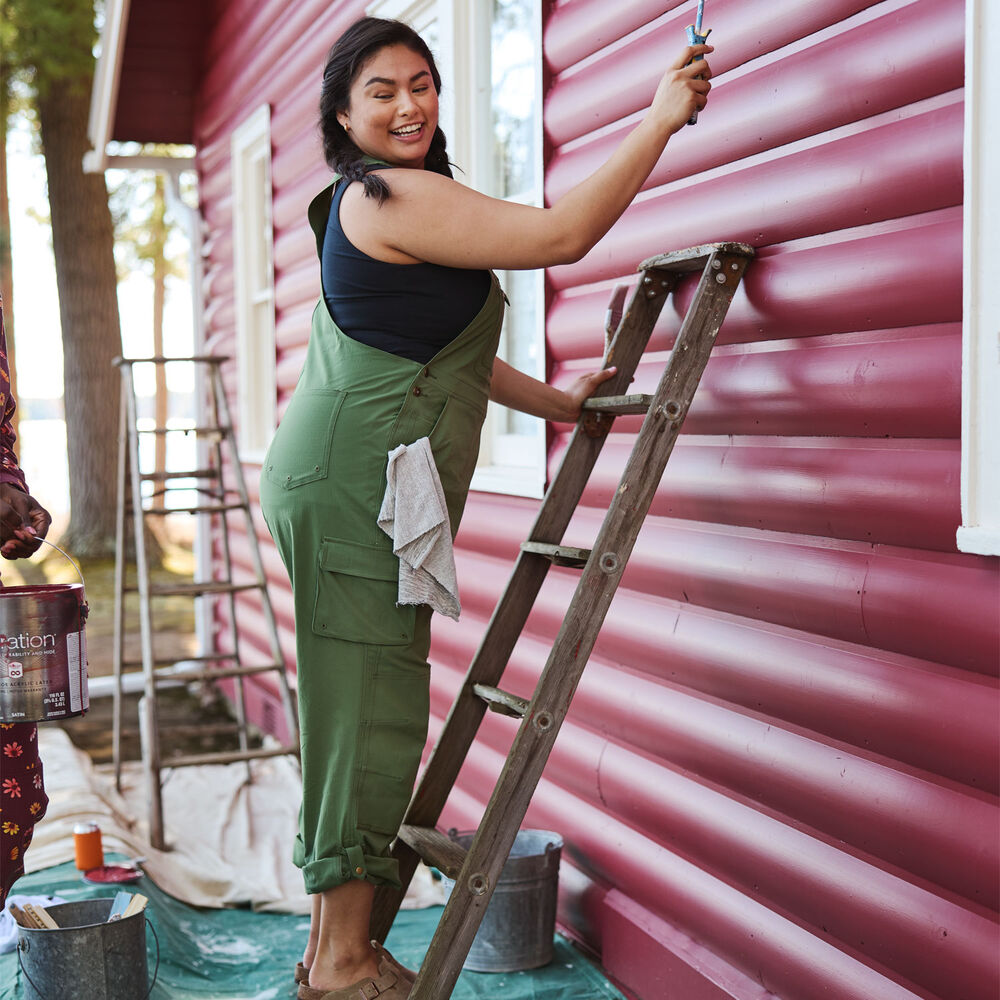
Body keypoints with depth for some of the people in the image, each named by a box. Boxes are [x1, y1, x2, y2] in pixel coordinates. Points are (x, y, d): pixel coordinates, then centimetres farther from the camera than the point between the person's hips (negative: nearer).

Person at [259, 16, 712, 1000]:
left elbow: (436, 348, 26)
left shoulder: (366, 205, 24)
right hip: (353, 482, -11)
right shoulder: (393, 196, -11)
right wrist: (662, 118, -8)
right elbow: (563, 234, -16)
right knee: (370, 708, -7)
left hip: (339, 483, 11)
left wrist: (555, 401, 24)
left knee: (360, 709, 12)